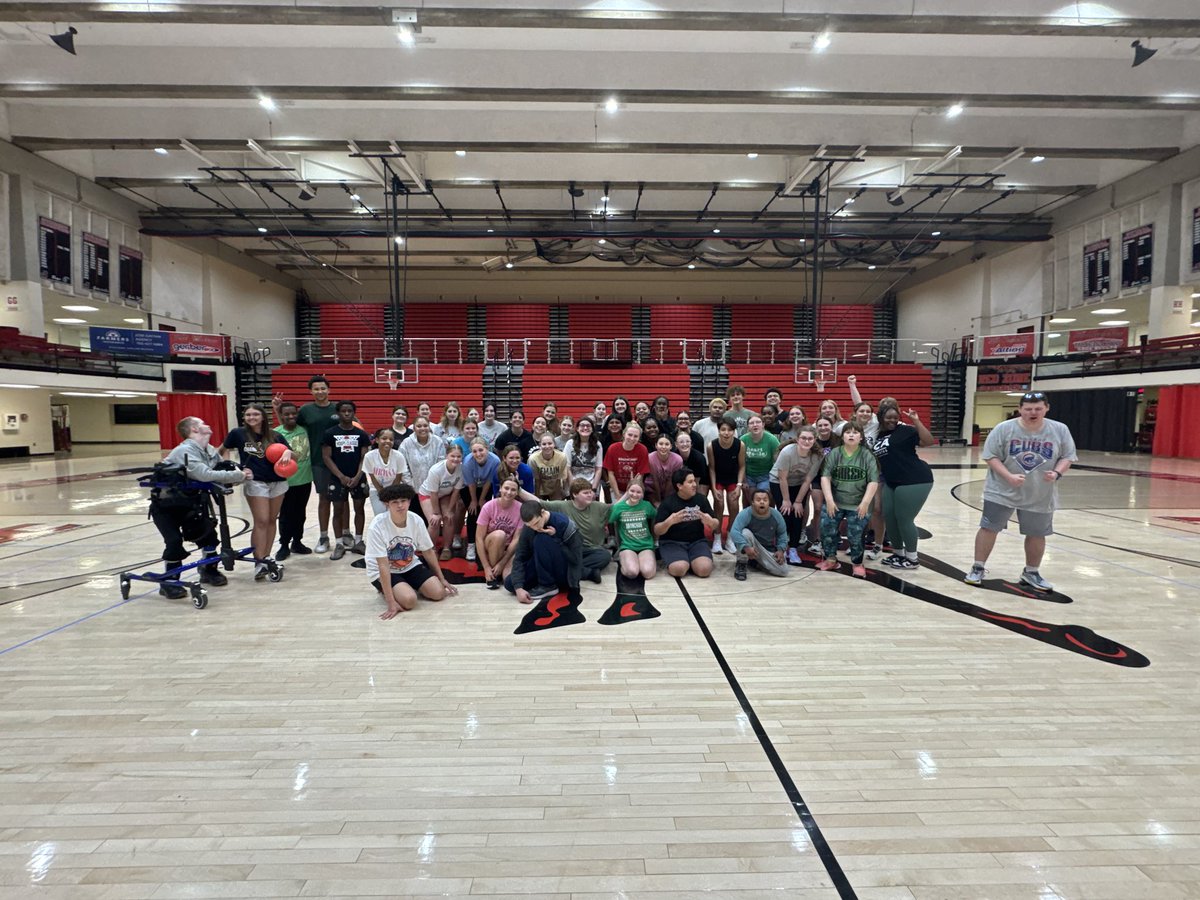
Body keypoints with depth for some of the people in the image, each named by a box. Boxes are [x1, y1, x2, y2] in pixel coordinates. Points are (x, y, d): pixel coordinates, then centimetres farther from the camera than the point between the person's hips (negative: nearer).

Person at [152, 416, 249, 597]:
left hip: (188, 502, 7)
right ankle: (169, 583, 3)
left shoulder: (210, 451, -3)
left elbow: (224, 470, -3)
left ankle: (209, 571, 23)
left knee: (208, 532, 3)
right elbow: (205, 475, -41)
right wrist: (239, 475, -36)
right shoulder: (184, 451, -28)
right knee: (174, 540, -15)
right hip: (165, 505, -7)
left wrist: (242, 475, -26)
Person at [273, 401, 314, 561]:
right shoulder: (276, 433, -9)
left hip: (305, 480, 4)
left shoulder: (305, 430, 1)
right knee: (285, 514, 5)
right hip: (285, 481, -3)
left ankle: (297, 542, 29)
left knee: (300, 513, 14)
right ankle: (284, 545, 19)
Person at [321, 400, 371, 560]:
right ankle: (339, 544, 14)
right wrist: (341, 476, -11)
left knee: (359, 509, 7)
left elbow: (365, 457, 1)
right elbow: (326, 457, -3)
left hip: (358, 478, 1)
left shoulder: (362, 434, 3)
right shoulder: (330, 433, -1)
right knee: (338, 510, 5)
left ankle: (358, 541, 19)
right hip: (338, 479, -1)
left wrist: (358, 476, -11)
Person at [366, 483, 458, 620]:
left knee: (438, 592, -14)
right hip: (383, 572, -4)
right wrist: (391, 602, -28)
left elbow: (428, 551, 1)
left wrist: (441, 578, 8)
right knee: (409, 600, -28)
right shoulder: (377, 526, -27)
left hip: (410, 566, 4)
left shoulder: (416, 521, -14)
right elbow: (383, 565, -26)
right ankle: (384, 590, 5)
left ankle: (409, 586, 15)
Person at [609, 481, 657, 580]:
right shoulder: (618, 507, 0)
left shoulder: (647, 505, 4)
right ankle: (623, 561, 1)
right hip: (627, 546, -1)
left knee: (648, 573, -28)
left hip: (646, 546, 1)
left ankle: (651, 560, 5)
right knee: (632, 572, -31)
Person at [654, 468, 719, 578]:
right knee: (679, 569, -29)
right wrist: (669, 522, -28)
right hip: (672, 542, -3)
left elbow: (716, 526, 8)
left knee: (704, 569, -24)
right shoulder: (667, 503, -5)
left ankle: (690, 562, 7)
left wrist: (710, 522, -17)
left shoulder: (701, 499, 5)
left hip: (697, 541, 3)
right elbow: (657, 531, -7)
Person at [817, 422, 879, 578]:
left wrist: (865, 503, -14)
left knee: (855, 535, -9)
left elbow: (873, 482, -6)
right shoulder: (834, 454, -1)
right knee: (826, 529, -6)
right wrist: (829, 500, -14)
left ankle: (857, 563, 16)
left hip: (858, 505, -2)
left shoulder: (867, 456, -4)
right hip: (835, 502, 2)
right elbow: (825, 477, -6)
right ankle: (830, 559, 16)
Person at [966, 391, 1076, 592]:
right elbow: (991, 457, -11)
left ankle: (1031, 573, 33)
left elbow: (1067, 457, 2)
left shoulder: (1060, 430, -5)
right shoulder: (1004, 428, -13)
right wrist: (1009, 476, -24)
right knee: (989, 528, 1)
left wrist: (1057, 473, -18)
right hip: (1002, 491, -2)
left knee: (1037, 534, 13)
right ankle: (977, 568, 14)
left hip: (1041, 495, 3)